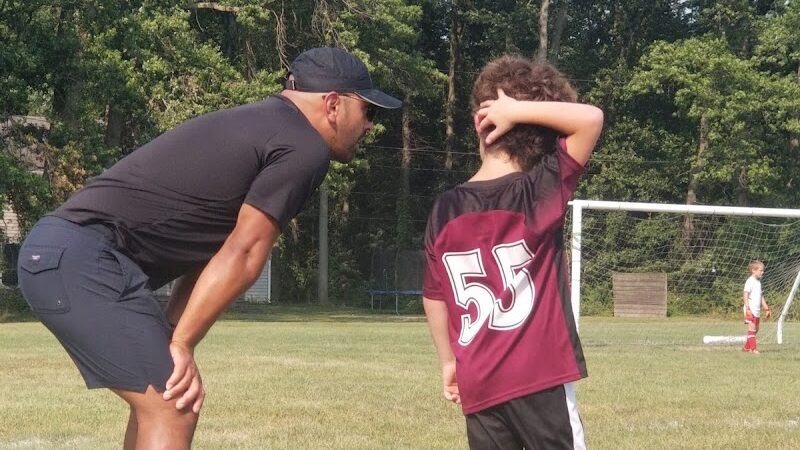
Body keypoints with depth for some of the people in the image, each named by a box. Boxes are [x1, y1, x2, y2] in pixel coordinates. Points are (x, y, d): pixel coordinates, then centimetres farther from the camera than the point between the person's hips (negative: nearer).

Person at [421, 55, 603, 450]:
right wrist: (519, 110, -12)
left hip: (477, 384, 5)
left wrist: (448, 361, 22)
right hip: (540, 377, -4)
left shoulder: (445, 211, 5)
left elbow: (433, 297, 11)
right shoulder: (539, 194, -8)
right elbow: (591, 119, -14)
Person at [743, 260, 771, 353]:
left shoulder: (758, 282, 17)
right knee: (752, 329, -11)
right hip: (750, 310, -9)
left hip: (757, 310, 9)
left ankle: (746, 347, 21)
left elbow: (761, 297, 24)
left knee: (755, 330, 13)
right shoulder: (750, 281, -11)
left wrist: (766, 309, 24)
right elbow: (745, 295, -17)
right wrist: (748, 308, -23)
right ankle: (753, 348, -12)